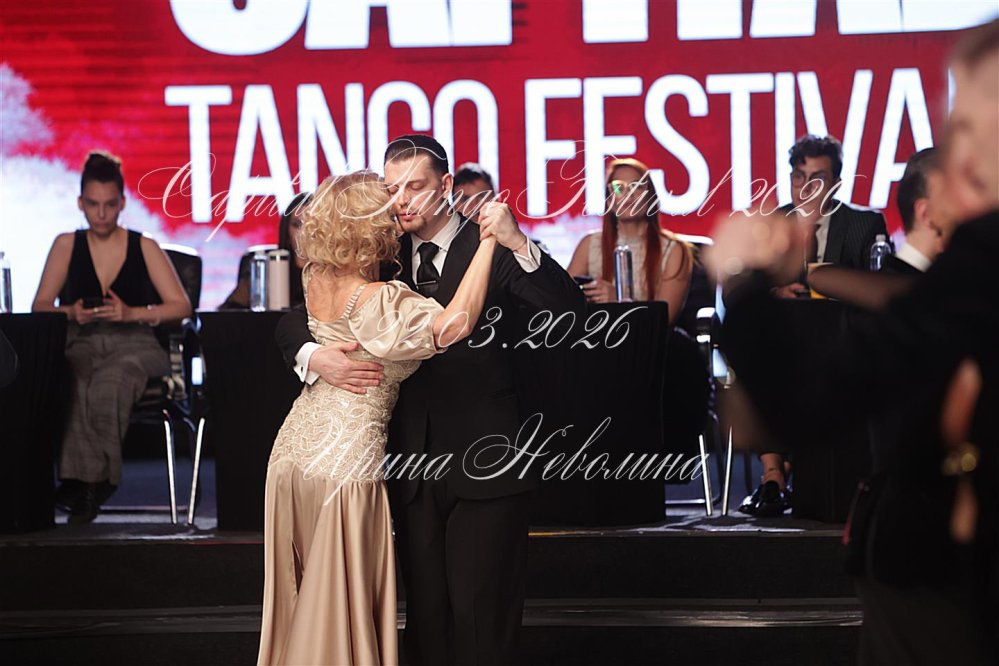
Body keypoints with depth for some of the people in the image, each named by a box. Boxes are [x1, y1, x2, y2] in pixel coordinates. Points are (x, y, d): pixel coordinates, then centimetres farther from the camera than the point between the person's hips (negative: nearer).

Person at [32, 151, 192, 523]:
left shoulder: (144, 248, 10)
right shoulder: (67, 245, 15)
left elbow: (181, 306, 4)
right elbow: (40, 306, 14)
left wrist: (131, 313, -11)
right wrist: (71, 312, -9)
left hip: (134, 344, -1)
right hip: (82, 345, 1)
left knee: (110, 381, -38)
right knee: (78, 383, -38)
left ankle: (82, 482, -29)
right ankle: (89, 482, -36)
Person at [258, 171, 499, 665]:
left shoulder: (317, 279, -1)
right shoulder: (377, 301, -23)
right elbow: (455, 323, -32)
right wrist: (489, 239, -25)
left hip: (294, 451, 7)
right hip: (347, 457, -7)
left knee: (300, 596, 18)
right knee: (341, 602, 4)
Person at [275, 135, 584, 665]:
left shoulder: (489, 248, -4)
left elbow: (570, 311, -17)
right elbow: (293, 323, 10)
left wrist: (519, 245, -32)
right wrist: (315, 356, -14)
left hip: (483, 465, -4)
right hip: (413, 466, 4)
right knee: (425, 619, 11)